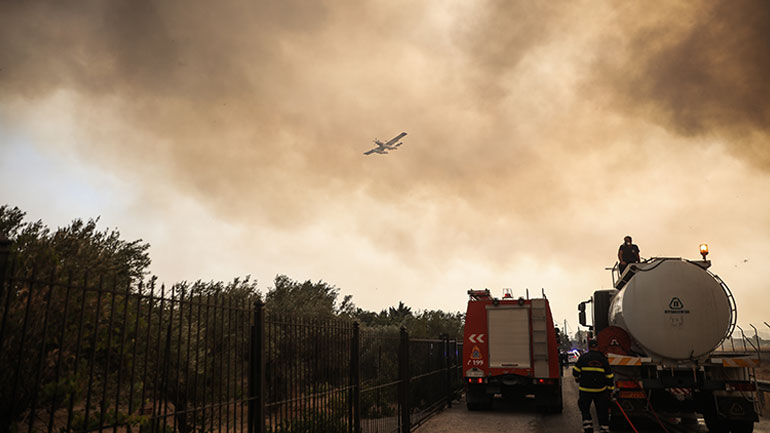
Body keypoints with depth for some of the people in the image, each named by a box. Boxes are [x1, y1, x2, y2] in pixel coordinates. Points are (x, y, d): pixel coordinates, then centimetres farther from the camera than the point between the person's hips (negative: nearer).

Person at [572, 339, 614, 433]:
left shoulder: (583, 357, -7)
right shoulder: (603, 359, 0)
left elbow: (575, 371, -5)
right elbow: (609, 376, 1)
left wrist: (577, 378, 17)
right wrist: (610, 389, 11)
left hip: (585, 389, -2)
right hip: (600, 390, 2)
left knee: (585, 409, 14)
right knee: (602, 411, 12)